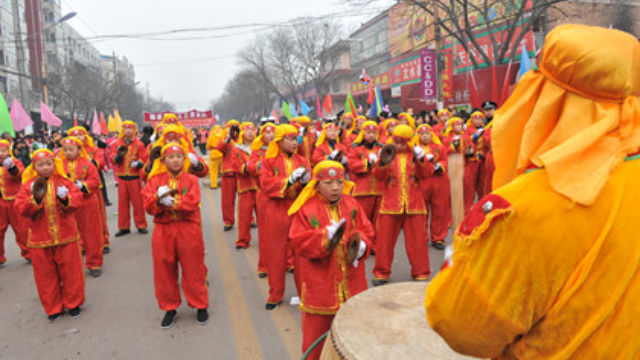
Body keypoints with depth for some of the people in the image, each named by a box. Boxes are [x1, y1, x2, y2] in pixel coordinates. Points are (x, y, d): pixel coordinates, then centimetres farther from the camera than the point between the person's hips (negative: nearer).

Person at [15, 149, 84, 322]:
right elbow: (21, 208, -7)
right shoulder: (28, 186, 1)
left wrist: (66, 199, -23)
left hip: (66, 236, 0)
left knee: (70, 271, 7)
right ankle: (53, 308, 23)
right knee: (46, 274, 9)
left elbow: (77, 199, -4)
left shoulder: (64, 182, 2)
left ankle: (73, 303, 24)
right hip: (40, 239, 1)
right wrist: (35, 198, -23)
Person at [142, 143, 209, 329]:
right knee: (164, 271, 8)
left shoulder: (191, 180, 1)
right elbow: (148, 205, -4)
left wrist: (170, 201, -19)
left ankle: (201, 306, 23)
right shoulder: (155, 180, 5)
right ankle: (170, 308, 26)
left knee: (193, 270, 6)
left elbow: (192, 204, -14)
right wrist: (158, 198, -22)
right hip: (163, 231, 2)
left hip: (188, 231, -2)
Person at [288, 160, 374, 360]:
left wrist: (361, 244, -16)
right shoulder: (306, 209, -7)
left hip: (351, 282, 3)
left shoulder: (352, 205, 3)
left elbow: (366, 231, 5)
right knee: (317, 328, 9)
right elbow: (299, 242, -12)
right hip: (319, 284, -3)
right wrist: (325, 236, -24)